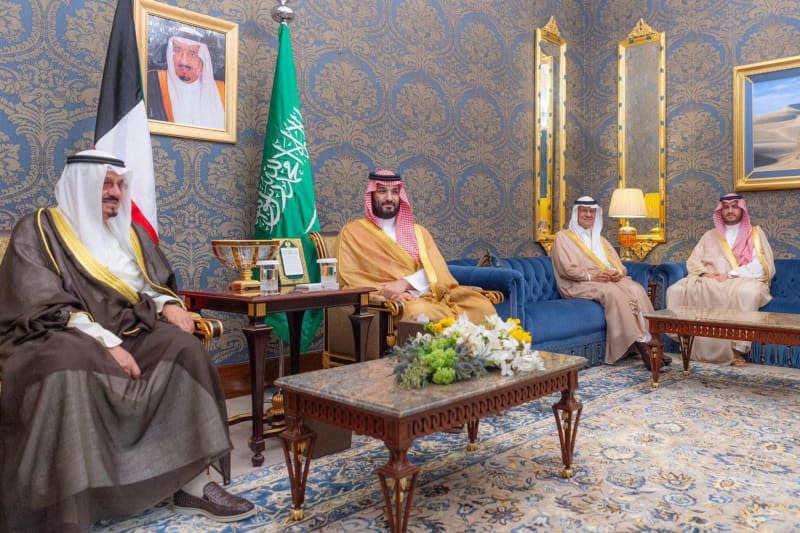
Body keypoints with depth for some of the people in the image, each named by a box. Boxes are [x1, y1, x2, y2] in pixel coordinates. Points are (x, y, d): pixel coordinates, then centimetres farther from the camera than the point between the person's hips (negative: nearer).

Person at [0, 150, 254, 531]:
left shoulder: (128, 231, 18)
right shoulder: (38, 231, -1)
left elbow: (154, 284, 18)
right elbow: (42, 307, -13)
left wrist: (169, 304, -8)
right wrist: (105, 343, -24)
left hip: (124, 332, 5)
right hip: (55, 339, -5)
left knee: (182, 346, -23)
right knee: (68, 370, -40)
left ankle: (193, 483, -19)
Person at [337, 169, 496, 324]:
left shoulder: (418, 231, 20)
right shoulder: (353, 231, 10)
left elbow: (435, 270, 6)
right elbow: (349, 277, 0)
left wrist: (404, 283, -13)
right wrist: (385, 291, -16)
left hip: (430, 295, 4)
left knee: (482, 305, -23)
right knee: (417, 311, -39)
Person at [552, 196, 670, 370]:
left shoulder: (600, 239, 28)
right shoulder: (563, 237, 10)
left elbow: (617, 263, 18)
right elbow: (566, 268, -5)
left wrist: (619, 272, -7)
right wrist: (591, 275, -19)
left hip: (611, 280, 6)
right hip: (581, 284, -5)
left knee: (636, 289, -26)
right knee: (613, 293, -35)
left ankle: (648, 340, -34)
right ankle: (640, 346, -39)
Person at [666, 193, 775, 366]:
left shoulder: (755, 233, 11)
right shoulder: (710, 236, 22)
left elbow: (760, 266, -4)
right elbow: (693, 262, 15)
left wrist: (730, 275, -15)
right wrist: (705, 273, -8)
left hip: (745, 281, -3)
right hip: (710, 283, 3)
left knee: (748, 292, -40)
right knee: (676, 290, -23)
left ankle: (738, 347, -31)